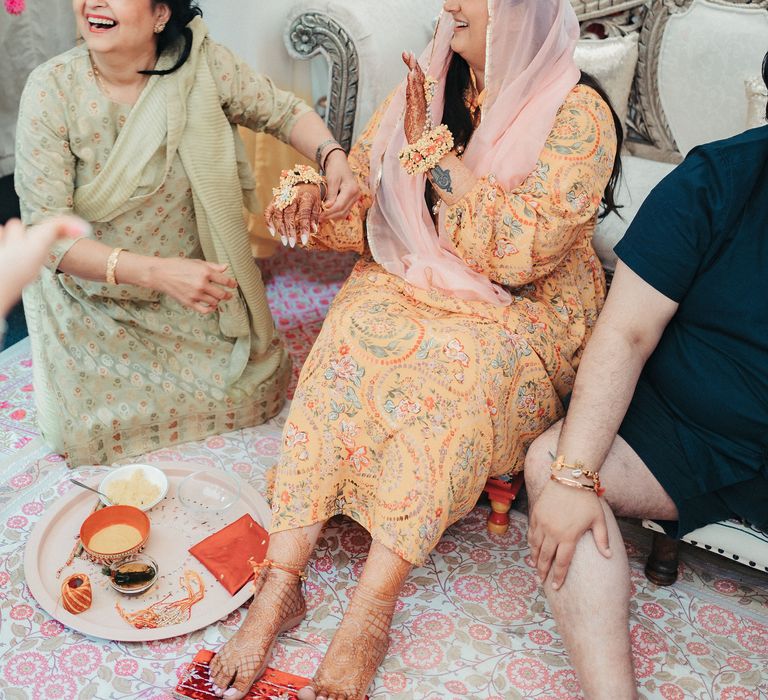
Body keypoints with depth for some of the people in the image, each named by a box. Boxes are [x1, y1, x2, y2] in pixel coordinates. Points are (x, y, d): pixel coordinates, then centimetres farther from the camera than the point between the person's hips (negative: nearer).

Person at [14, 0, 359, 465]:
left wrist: (333, 156, -26)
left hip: (195, 277, 2)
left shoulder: (202, 63, -17)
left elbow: (284, 111, -3)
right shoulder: (52, 90, -22)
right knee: (90, 433, -7)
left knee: (258, 389, 0)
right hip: (96, 293, -1)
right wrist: (157, 272, -38)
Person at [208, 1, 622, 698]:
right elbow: (363, 204, 7)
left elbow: (515, 253, -21)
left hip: (523, 310, -3)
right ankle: (280, 580, -27)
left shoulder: (578, 117, -11)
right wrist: (312, 204, -16)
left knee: (462, 364, -35)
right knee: (353, 333, -27)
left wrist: (433, 148, -20)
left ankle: (372, 603, -30)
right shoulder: (431, 85, 6)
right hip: (409, 285, 4)